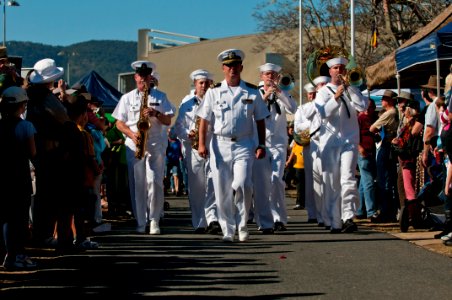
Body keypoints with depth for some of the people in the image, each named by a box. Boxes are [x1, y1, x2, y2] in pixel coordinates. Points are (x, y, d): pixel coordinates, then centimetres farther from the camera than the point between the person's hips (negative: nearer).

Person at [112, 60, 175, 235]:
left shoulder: (160, 97, 11)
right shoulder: (127, 98, 12)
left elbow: (168, 121, 7)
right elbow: (119, 123, 9)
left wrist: (156, 113, -12)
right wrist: (131, 134, -8)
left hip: (156, 146, -1)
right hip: (134, 145, 1)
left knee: (154, 182, -10)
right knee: (137, 184, 0)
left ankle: (154, 220, -2)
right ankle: (140, 222, 7)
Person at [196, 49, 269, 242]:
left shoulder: (252, 92, 7)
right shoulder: (214, 92, 6)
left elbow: (260, 121, 10)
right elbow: (204, 120, 5)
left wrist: (261, 145, 2)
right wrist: (202, 143, -5)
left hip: (244, 145, -1)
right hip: (220, 144, 1)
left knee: (242, 185, -16)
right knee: (222, 190, 1)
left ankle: (242, 225, 5)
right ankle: (228, 231, 11)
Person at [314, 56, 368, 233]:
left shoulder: (351, 90, 13)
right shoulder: (323, 91, 10)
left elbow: (363, 106, -5)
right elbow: (323, 112, -7)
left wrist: (349, 87, -7)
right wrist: (336, 97, -19)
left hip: (349, 140, 0)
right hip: (330, 142, 0)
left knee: (348, 179, -16)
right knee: (331, 184, 2)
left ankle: (348, 217, -22)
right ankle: (335, 223, 8)